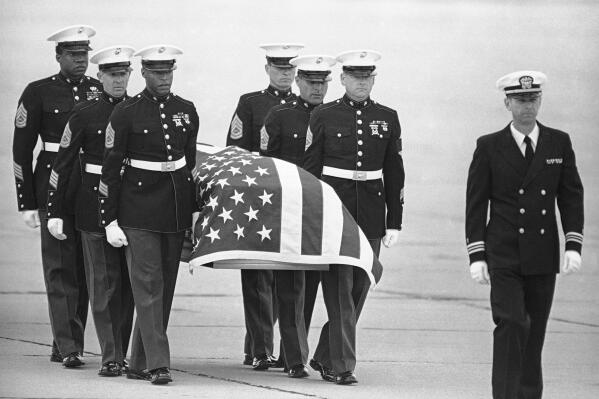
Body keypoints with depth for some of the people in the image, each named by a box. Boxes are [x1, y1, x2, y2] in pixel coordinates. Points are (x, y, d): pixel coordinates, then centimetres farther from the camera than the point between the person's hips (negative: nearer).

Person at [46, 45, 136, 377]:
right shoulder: (84, 114, -2)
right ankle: (110, 358, 0)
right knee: (104, 284, -3)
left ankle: (122, 352, 16)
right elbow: (62, 164, 1)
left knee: (128, 284, 6)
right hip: (96, 205, -2)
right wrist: (54, 212, -3)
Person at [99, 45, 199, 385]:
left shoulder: (186, 111, 7)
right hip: (139, 209, -5)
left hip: (176, 209, 5)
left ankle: (140, 364, 15)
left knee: (166, 288, 7)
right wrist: (110, 220, -7)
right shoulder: (126, 114, -6)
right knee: (148, 285, -11)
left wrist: (195, 210, 16)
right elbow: (111, 168, -4)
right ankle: (158, 364, -14)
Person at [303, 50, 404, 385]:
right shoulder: (324, 116, 1)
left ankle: (324, 356, 22)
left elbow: (395, 174, 10)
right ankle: (342, 366, -5)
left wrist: (394, 222, 5)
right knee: (339, 289, -7)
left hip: (371, 214, 3)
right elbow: (309, 168, 2)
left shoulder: (387, 118, 8)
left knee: (360, 288, 6)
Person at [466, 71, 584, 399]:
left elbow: (571, 197, 8)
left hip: (543, 258, 3)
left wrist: (573, 245, -3)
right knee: (511, 326, -16)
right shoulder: (489, 147, 1)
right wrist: (477, 256, -6)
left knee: (535, 333, 6)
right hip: (504, 255, -3)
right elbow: (476, 204, 1)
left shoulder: (559, 144, 7)